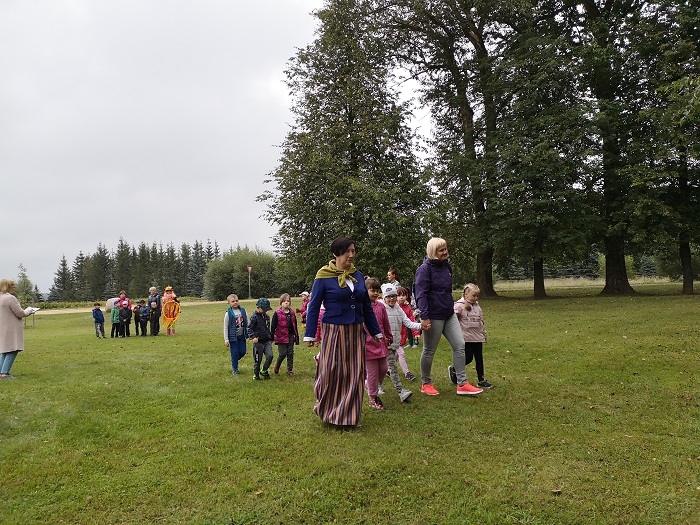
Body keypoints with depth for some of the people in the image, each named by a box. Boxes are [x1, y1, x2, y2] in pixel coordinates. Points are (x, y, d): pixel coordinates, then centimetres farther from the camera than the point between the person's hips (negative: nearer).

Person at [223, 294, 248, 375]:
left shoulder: (243, 310, 0)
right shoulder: (228, 313, -10)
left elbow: (247, 323, 8)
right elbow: (225, 327, -6)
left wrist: (248, 334, 6)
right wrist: (226, 339, -8)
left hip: (242, 335, 4)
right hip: (233, 336, -3)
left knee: (243, 351, 8)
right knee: (234, 353, 3)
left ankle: (234, 361, 36)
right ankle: (235, 369, 19)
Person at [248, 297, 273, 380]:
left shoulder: (267, 316, 9)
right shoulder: (254, 317, -11)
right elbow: (249, 328, -14)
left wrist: (271, 337, 24)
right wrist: (253, 337, -28)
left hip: (267, 340, 5)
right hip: (258, 342, -5)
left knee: (270, 356, -10)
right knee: (257, 359, 5)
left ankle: (264, 371, 12)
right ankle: (256, 374, 24)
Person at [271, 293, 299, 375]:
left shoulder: (292, 313, 7)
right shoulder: (277, 313, -7)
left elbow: (295, 326, 13)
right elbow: (273, 326, -7)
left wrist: (297, 337, 13)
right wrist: (272, 337, -11)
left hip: (290, 336, 5)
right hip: (281, 336, -5)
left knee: (290, 353, 8)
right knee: (282, 354, -5)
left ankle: (290, 370, 18)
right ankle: (276, 366, 21)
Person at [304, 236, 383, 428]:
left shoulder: (358, 275, 7)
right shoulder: (324, 277, -7)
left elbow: (367, 306, 13)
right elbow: (313, 307, -5)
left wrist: (376, 332, 14)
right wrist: (309, 335, -8)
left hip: (356, 332, 5)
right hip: (333, 332, -5)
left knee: (354, 374, 7)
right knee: (331, 373, -1)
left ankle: (348, 417, 21)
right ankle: (325, 410, 26)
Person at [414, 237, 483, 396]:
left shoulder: (446, 267, 9)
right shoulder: (425, 269, -13)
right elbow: (421, 294, -18)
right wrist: (424, 317, -23)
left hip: (449, 315, 7)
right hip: (433, 316, -7)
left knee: (459, 345, 2)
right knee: (429, 351, 6)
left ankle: (462, 384, 9)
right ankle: (426, 384, 23)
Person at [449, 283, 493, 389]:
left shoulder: (477, 306, 12)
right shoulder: (459, 305, -9)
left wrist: (484, 334, 22)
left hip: (478, 337, 6)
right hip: (467, 337, -6)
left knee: (479, 358, 8)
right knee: (468, 358, -4)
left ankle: (481, 380, 16)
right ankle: (453, 370, 21)